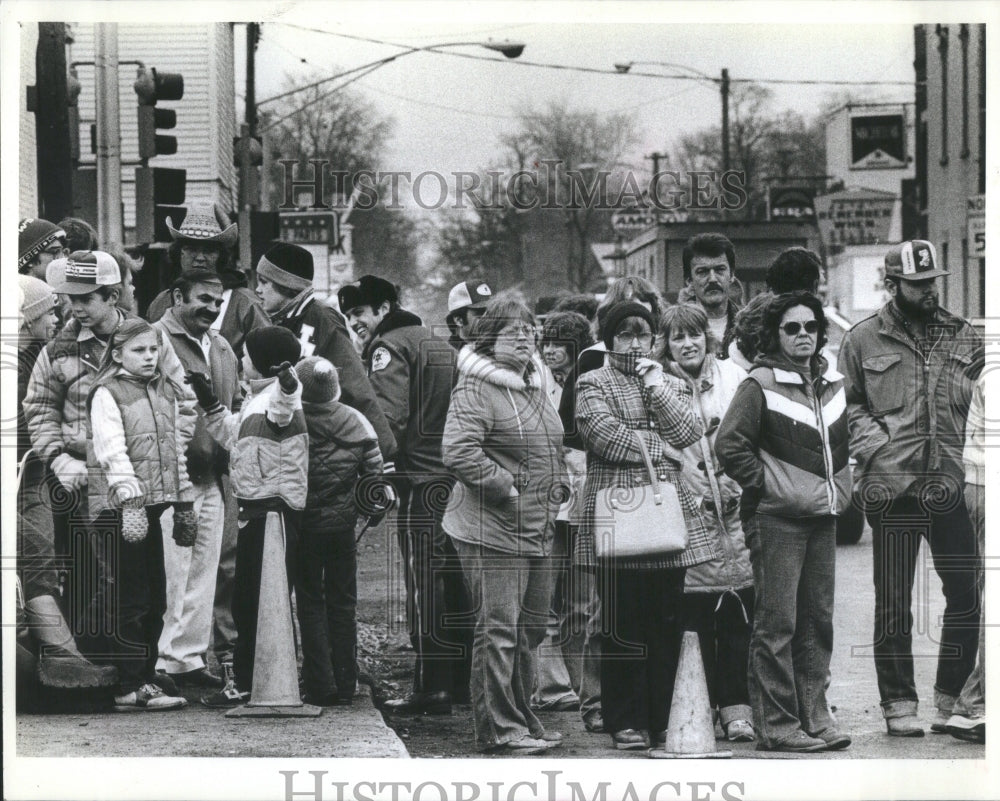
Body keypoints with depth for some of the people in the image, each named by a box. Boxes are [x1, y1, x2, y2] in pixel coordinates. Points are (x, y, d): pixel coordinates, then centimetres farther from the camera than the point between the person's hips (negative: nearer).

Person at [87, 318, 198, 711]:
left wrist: (184, 502, 19)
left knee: (155, 597, 9)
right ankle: (130, 687, -6)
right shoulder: (107, 395, -5)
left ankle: (146, 677, 17)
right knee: (129, 599, -7)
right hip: (119, 505, -7)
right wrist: (128, 490, -25)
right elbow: (111, 449, -15)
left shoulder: (167, 393, 17)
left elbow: (177, 449, 21)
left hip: (155, 503, 7)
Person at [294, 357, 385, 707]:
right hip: (343, 522, 3)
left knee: (310, 602, 5)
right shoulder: (355, 422, -3)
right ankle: (345, 685, 15)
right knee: (342, 602, 13)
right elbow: (374, 471, 1)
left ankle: (321, 686, 2)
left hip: (304, 523, -3)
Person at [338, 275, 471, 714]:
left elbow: (389, 418, -17)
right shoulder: (439, 344, 21)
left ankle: (430, 687, -7)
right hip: (455, 476, 8)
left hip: (420, 478, -8)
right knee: (454, 579, 13)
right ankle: (463, 680, 17)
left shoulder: (388, 347, -6)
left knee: (423, 582, -7)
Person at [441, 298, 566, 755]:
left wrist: (551, 498, 17)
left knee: (530, 628, 15)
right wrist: (506, 487, -19)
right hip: (492, 532, -9)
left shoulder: (534, 385, 16)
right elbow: (458, 452, -24)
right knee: (498, 630, -7)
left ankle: (521, 720, 26)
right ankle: (500, 729, -2)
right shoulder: (476, 390, -12)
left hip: (537, 531, 9)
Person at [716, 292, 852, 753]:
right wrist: (766, 485, -11)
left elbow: (847, 443, 28)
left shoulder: (834, 385, 13)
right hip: (776, 519, -7)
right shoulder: (761, 385, -8)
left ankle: (814, 715, 16)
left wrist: (841, 486, 15)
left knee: (818, 621, 9)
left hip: (824, 518, 7)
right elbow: (729, 445, -14)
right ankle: (777, 726, -4)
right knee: (777, 625, -6)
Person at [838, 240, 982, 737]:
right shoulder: (862, 340, 5)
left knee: (965, 595, 0)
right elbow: (848, 404, 6)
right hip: (892, 486, -2)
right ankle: (899, 705, 10)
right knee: (893, 602, 2)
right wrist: (874, 444, -9)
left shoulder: (963, 337, 13)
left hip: (951, 485, 2)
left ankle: (952, 698, 14)